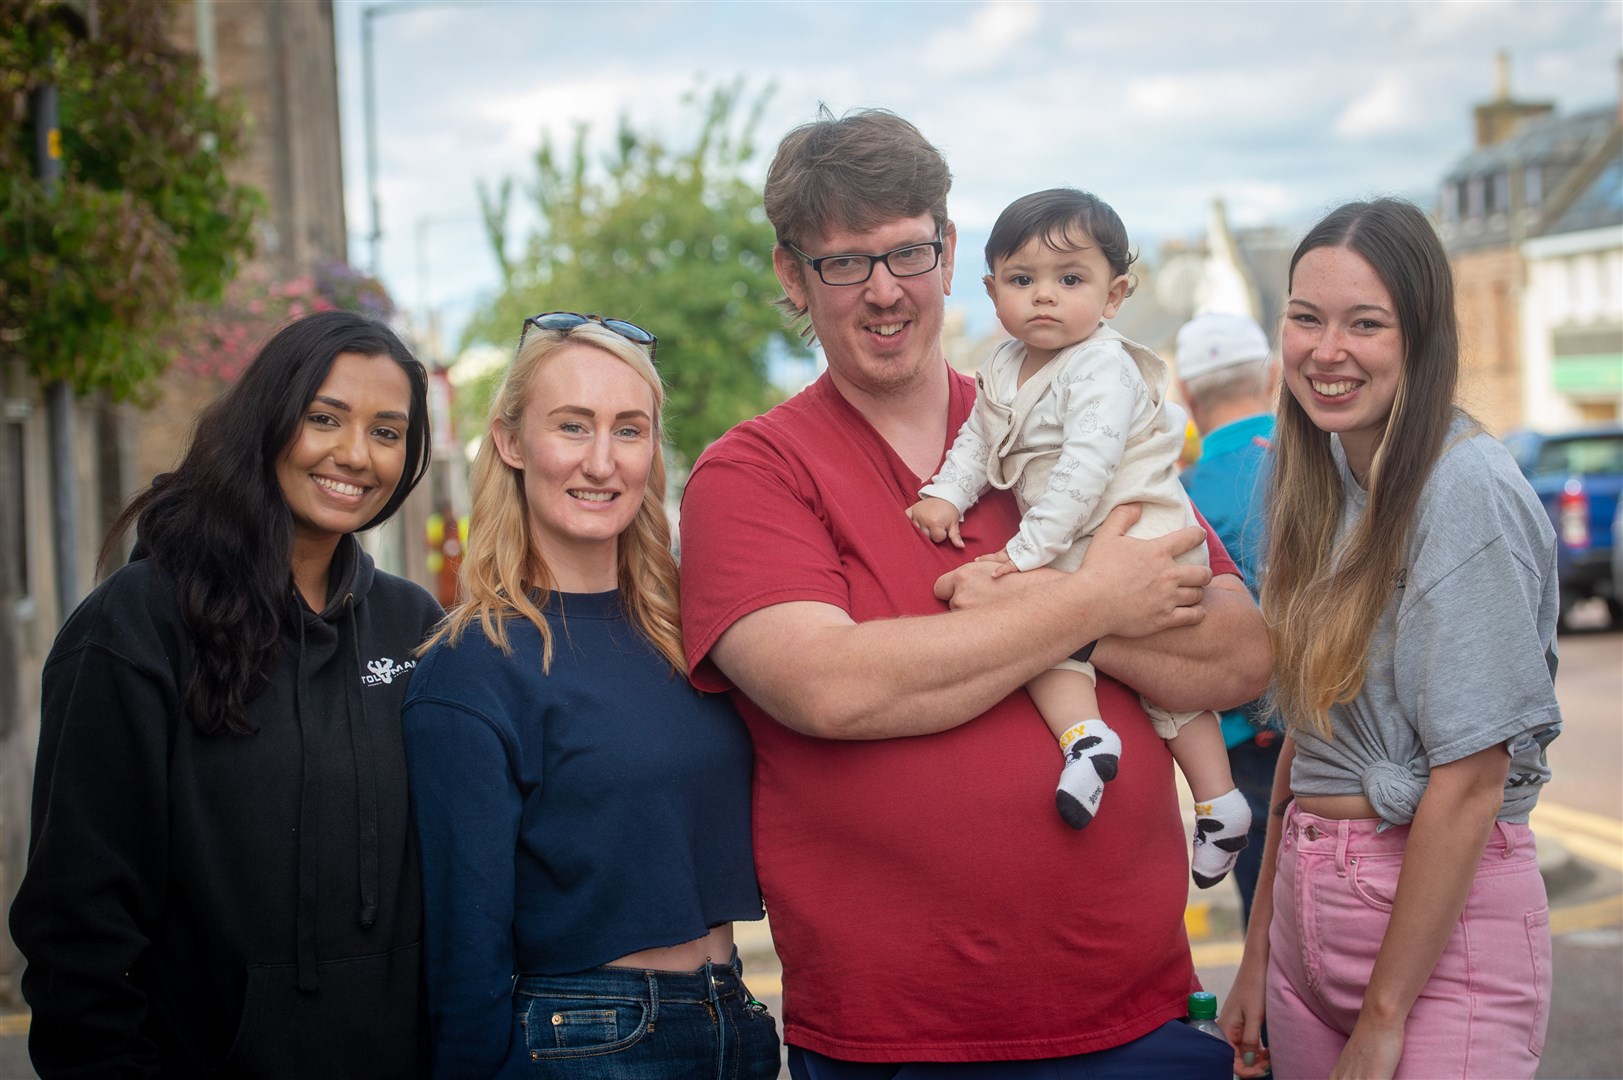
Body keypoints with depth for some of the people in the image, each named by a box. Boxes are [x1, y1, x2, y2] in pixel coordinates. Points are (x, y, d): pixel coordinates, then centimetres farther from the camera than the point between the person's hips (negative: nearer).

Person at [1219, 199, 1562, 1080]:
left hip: (1443, 921, -7)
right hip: (1308, 906, 7)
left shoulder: (1468, 491, -16)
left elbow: (1470, 783, -17)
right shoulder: (1323, 483, 8)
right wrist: (1259, 954, 12)